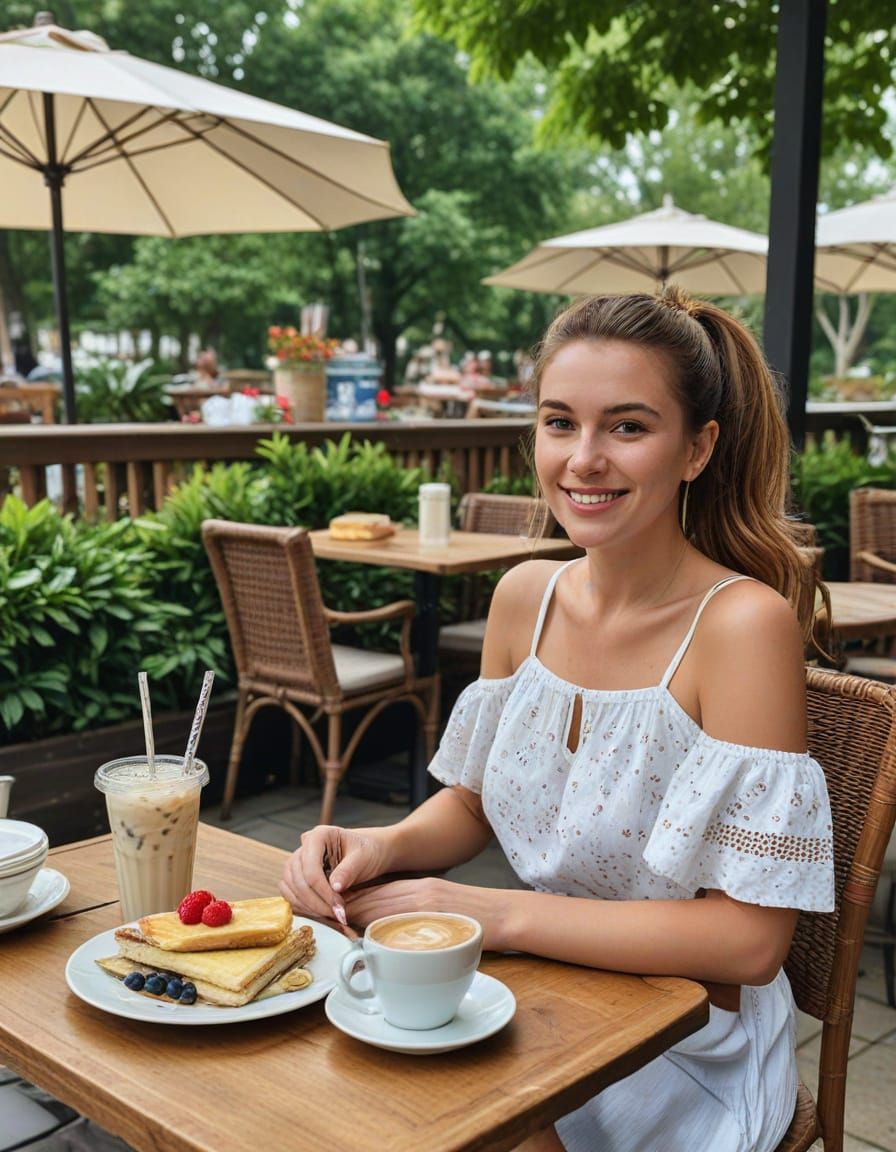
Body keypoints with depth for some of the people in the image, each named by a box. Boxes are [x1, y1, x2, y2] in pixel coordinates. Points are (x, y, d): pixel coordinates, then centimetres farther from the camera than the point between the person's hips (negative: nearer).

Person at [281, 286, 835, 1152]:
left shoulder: (743, 624, -22)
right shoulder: (524, 596, -2)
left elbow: (748, 938, -22)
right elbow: (474, 799, 10)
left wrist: (498, 914, -24)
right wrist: (381, 847, -10)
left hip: (686, 1047, -5)